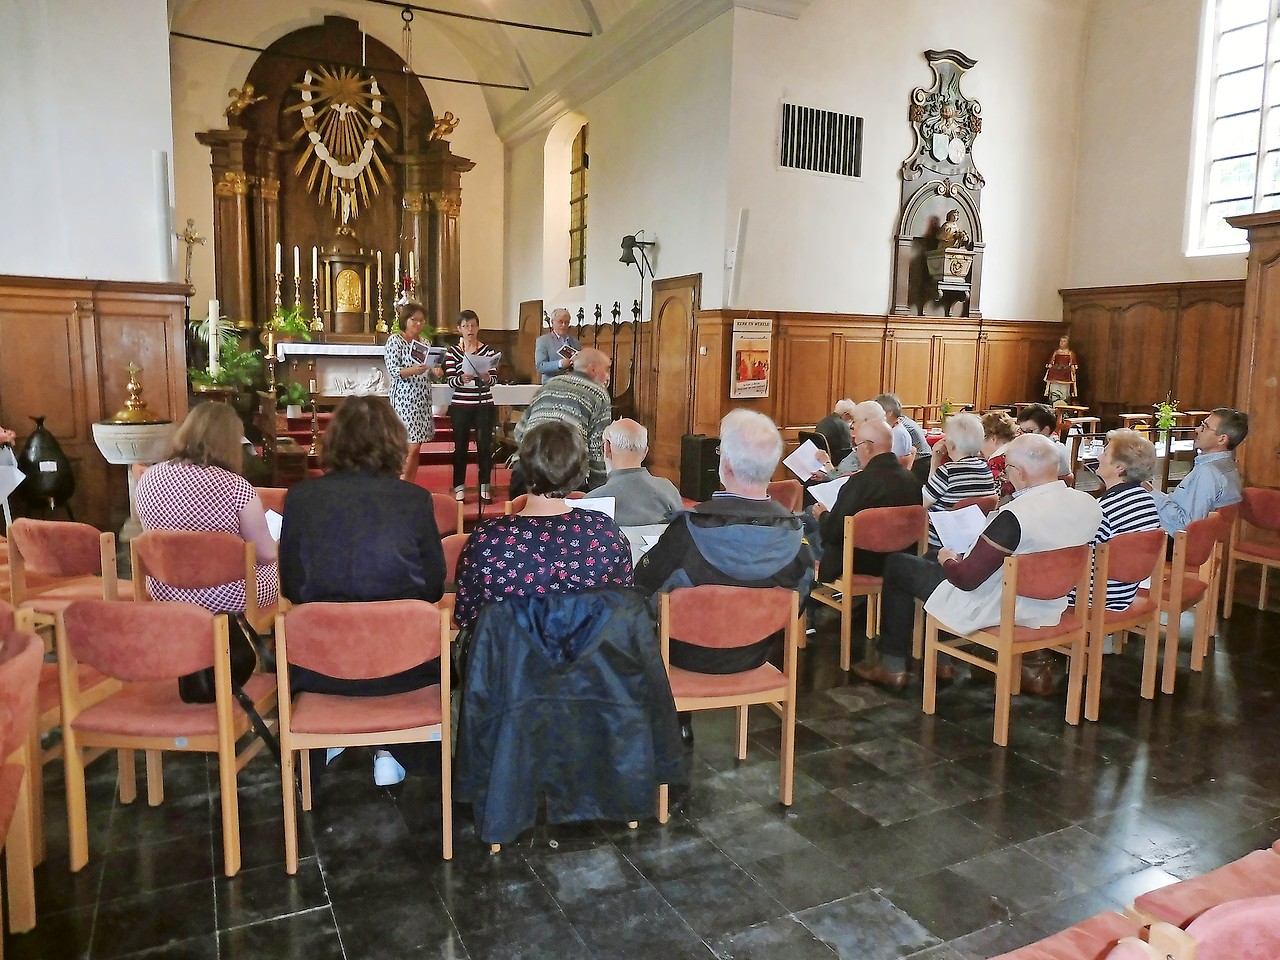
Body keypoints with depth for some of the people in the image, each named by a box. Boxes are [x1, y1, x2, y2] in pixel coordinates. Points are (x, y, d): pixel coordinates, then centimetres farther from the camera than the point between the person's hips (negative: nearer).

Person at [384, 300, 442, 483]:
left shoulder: (424, 342, 14)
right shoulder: (395, 340, -5)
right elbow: (393, 370, -13)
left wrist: (434, 371, -4)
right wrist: (412, 370, -30)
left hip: (422, 399, 7)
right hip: (405, 399, -7)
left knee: (415, 448, 6)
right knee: (411, 448, -11)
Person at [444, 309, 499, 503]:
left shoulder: (488, 351, 3)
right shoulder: (452, 352, 1)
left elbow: (494, 379, -3)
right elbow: (450, 381, -6)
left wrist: (486, 378, -25)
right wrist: (462, 379, -27)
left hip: (484, 405, 1)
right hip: (460, 406, -1)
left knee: (485, 445, 4)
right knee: (461, 447, 5)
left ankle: (484, 487, 14)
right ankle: (459, 488, 13)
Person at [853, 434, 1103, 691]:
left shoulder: (1014, 516, -32)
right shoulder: (1090, 505, -9)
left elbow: (966, 579, -26)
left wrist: (948, 560, -3)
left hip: (995, 610, -8)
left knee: (897, 564, 10)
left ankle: (893, 666, 17)